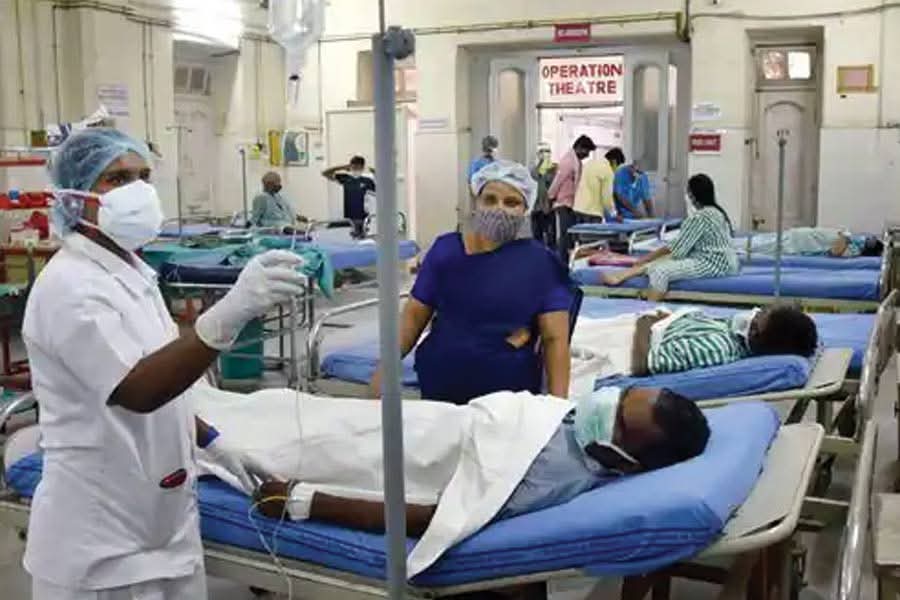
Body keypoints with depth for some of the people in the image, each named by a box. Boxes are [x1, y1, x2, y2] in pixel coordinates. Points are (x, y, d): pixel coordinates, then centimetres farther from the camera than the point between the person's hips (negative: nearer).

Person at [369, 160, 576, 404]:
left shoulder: (539, 262, -4)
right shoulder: (445, 249, 2)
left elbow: (555, 338, -7)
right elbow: (414, 315, 7)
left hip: (509, 399, -2)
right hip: (437, 389, 2)